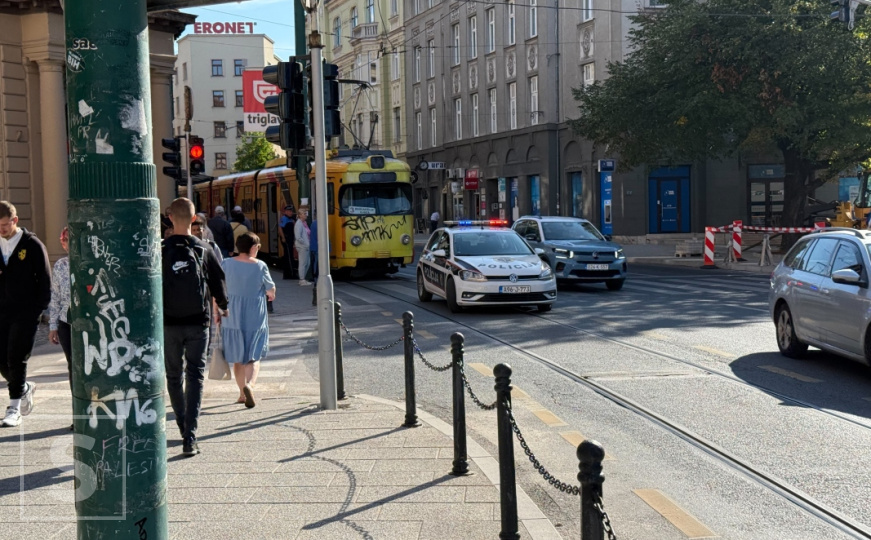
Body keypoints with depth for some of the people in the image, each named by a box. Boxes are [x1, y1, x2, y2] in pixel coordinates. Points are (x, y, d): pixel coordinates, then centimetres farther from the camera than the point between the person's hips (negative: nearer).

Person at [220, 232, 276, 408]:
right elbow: (271, 289, 3)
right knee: (254, 356, 4)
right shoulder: (260, 266, -8)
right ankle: (249, 385, -22)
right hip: (255, 318, -2)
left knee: (237, 357, 15)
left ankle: (242, 393, 22)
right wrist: (271, 295, 26)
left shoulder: (227, 264, -4)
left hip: (232, 318, 2)